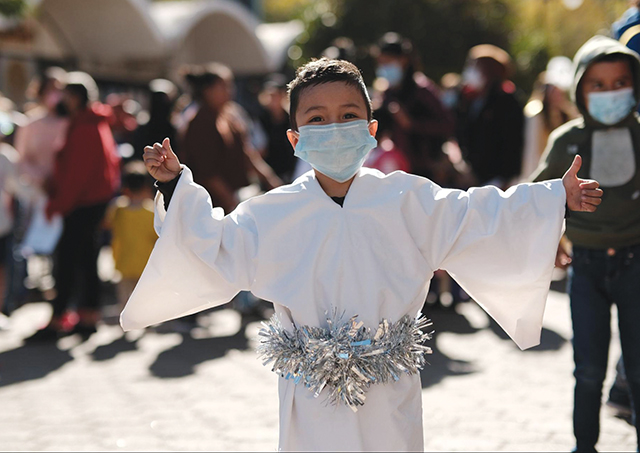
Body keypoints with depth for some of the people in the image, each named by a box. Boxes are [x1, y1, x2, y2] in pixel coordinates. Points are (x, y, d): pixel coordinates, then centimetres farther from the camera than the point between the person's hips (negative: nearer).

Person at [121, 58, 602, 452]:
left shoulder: (409, 200, -1)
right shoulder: (275, 214, 0)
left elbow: (482, 221, 1)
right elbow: (215, 242, 7)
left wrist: (555, 199, -2)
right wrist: (176, 186, 0)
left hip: (390, 395, 0)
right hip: (312, 400, 0)